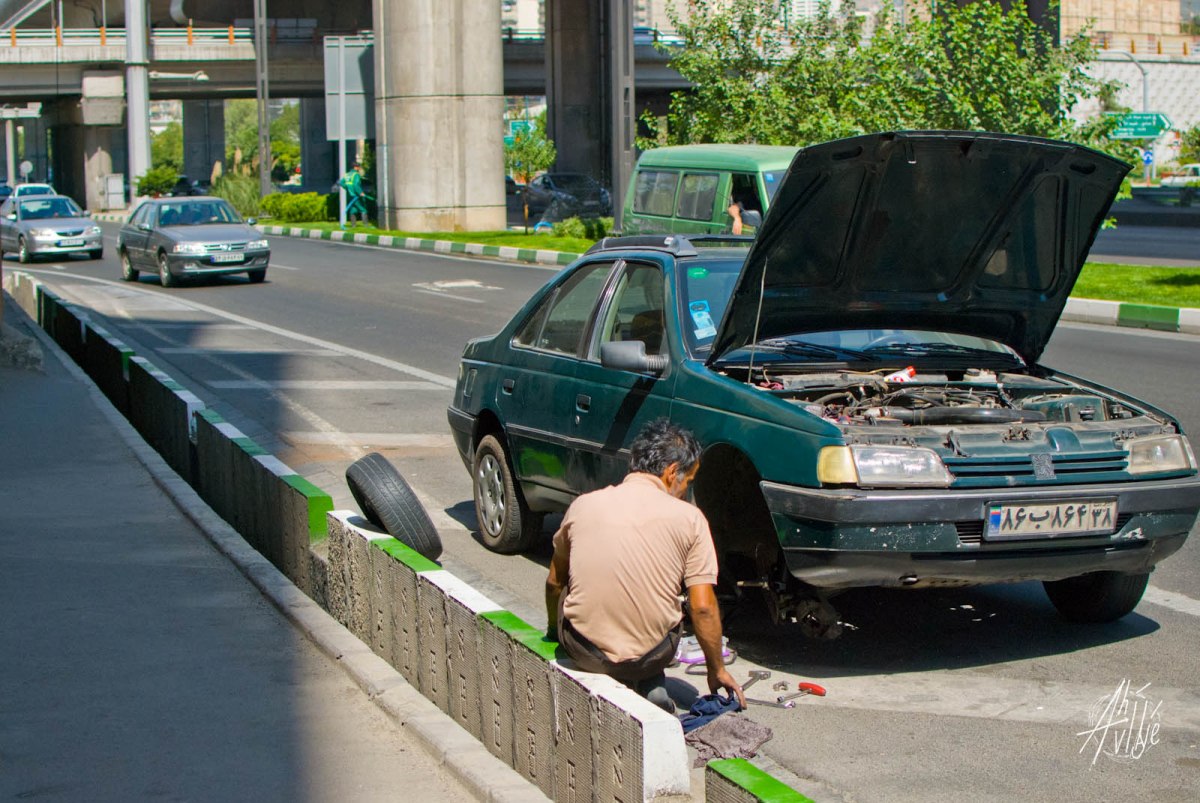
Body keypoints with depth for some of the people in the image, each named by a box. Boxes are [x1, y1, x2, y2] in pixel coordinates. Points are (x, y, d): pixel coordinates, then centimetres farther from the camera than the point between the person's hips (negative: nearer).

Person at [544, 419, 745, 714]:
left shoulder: (583, 505, 3)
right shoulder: (689, 518, -4)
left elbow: (554, 582, 16)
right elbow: (703, 607, -4)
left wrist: (554, 631, 35)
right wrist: (717, 670, 11)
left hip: (584, 652, 1)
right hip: (650, 656, -1)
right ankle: (652, 686, 10)